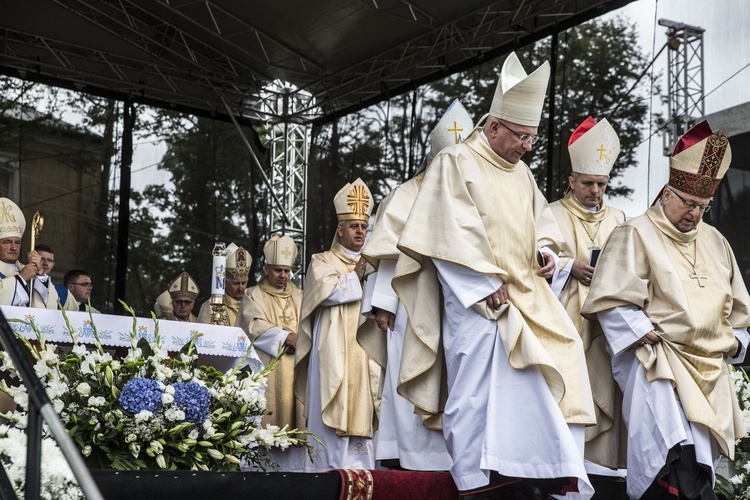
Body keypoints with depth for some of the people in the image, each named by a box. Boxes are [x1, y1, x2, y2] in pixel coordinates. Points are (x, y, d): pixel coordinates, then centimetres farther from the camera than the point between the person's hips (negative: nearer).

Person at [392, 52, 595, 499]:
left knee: (530, 385, -5)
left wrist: (546, 250, 2)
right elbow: (453, 233, -12)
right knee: (475, 390, -10)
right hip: (476, 299, -7)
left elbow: (541, 219, 26)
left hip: (524, 298, 7)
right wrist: (488, 283, -16)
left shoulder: (521, 173, 17)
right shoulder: (456, 163, -5)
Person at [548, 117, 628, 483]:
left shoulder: (617, 220, 18)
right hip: (565, 318, -3)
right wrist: (571, 266, -13)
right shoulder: (552, 215, 6)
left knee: (603, 389, -6)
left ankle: (601, 463, -4)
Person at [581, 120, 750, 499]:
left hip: (709, 365, 7)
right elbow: (615, 301, -8)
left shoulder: (715, 242, 21)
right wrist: (650, 338, -14)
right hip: (656, 358, -7)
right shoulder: (636, 234, 1)